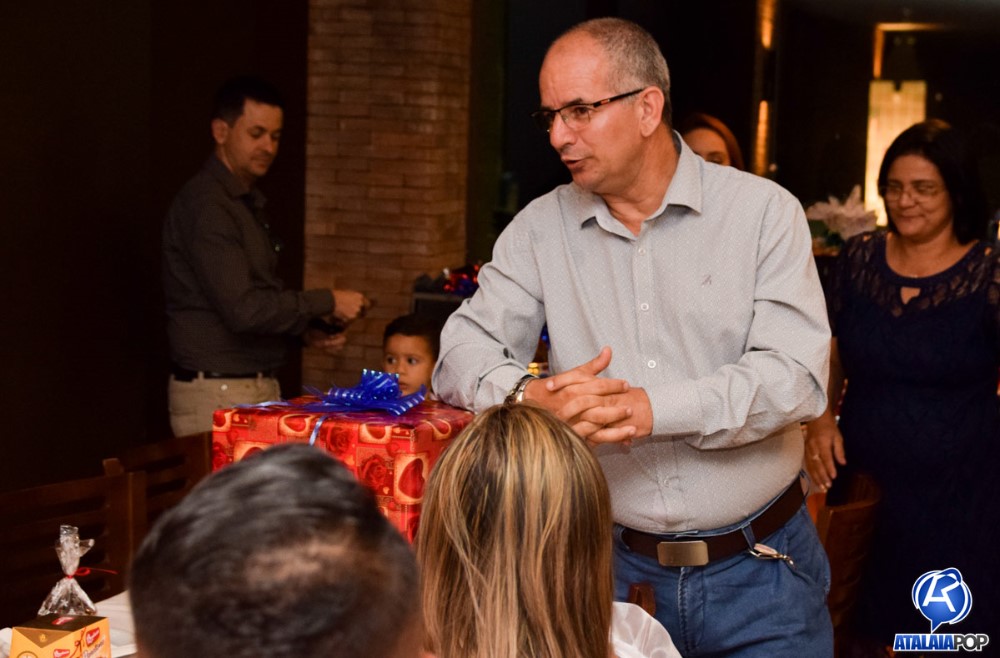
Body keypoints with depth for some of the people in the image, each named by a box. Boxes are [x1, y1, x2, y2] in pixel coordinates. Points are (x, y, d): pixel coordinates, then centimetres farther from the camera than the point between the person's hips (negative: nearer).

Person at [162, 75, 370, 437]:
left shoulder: (248, 202, 17)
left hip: (259, 389, 9)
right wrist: (327, 302, -14)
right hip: (216, 395, -9)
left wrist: (306, 331, 6)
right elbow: (241, 309, -22)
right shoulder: (206, 206, -15)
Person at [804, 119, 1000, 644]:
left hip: (958, 498, -3)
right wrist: (820, 418, 1)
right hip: (862, 483, 3)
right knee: (863, 629, 12)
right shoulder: (859, 257, 4)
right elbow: (831, 349, 14)